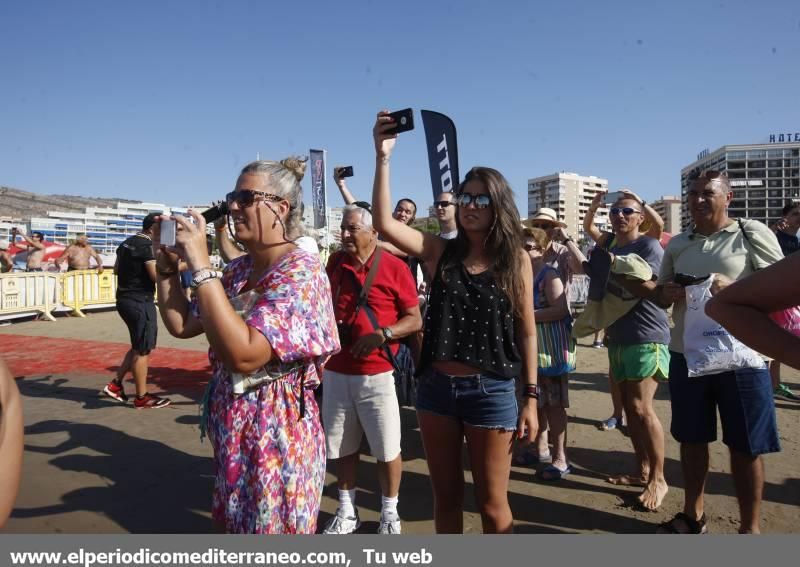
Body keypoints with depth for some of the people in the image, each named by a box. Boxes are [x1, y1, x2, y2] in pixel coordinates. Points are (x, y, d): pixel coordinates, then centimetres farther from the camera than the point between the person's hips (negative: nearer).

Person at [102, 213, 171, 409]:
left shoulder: (127, 242, 12)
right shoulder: (148, 245, -17)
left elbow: (116, 270, 21)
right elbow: (157, 276, -22)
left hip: (125, 299, 9)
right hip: (140, 301, -9)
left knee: (139, 346, 21)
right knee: (143, 350, 0)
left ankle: (115, 384, 22)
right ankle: (142, 397, 8)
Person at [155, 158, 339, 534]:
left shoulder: (301, 272, -21)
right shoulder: (238, 269, 5)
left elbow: (244, 354, -32)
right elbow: (181, 325, 10)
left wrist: (200, 265, -29)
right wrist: (168, 264, -2)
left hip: (275, 434, -8)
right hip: (231, 428, 8)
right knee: (238, 527, 24)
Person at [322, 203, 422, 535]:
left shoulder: (394, 267, -8)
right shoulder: (334, 263, 6)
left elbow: (415, 320, -7)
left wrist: (381, 335, -22)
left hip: (376, 374, -4)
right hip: (336, 372, 4)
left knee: (387, 448, 7)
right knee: (341, 447, 14)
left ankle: (389, 513, 27)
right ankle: (346, 512, 32)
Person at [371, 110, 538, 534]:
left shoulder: (516, 259, -2)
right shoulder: (442, 252, 2)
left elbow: (526, 332, 1)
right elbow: (384, 224, -11)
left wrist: (530, 398, -1)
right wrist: (383, 157, -16)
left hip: (491, 391, -2)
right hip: (437, 386, 3)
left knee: (492, 505, 10)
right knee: (446, 496, 18)